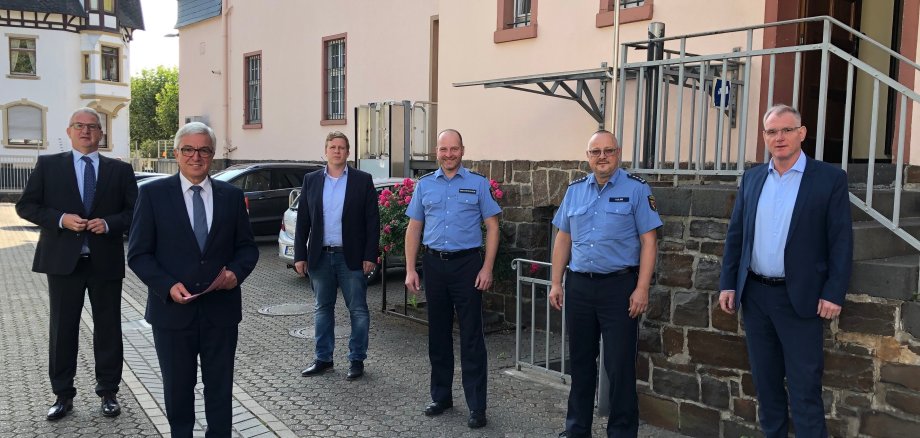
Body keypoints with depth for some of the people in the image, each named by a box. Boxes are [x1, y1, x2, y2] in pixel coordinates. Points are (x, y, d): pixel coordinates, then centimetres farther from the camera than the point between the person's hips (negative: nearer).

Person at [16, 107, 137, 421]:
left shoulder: (120, 170, 6)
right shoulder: (48, 165, 6)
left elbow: (135, 211, 5)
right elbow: (26, 205, 4)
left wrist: (109, 223, -13)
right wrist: (61, 219, -12)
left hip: (105, 261, 0)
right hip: (63, 260, 0)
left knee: (108, 328, 7)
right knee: (62, 328, 7)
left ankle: (108, 392, 21)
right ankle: (63, 394, 21)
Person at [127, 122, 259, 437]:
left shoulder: (232, 196, 5)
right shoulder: (153, 194, -1)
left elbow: (247, 247, 9)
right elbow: (139, 254, -3)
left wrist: (236, 271, -12)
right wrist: (168, 285, -18)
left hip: (221, 311, 1)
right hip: (173, 310, -1)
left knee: (220, 390, 10)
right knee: (178, 389, 14)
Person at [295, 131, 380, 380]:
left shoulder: (362, 180, -1)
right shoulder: (311, 180, 7)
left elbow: (372, 221, -3)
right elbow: (303, 220, 7)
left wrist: (370, 256, -9)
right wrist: (300, 255, 2)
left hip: (351, 257, -3)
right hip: (320, 256, 3)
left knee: (358, 310, 3)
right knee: (323, 309, 13)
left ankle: (357, 360, 16)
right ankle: (323, 359, 25)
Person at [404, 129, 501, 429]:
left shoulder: (478, 183, 1)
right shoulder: (424, 185, 8)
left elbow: (492, 227, -1)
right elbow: (414, 228, 9)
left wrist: (487, 268, -9)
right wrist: (410, 270, 3)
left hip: (467, 263, -3)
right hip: (434, 263, 3)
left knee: (471, 337, -1)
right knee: (438, 334, 12)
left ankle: (477, 406, 6)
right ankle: (441, 396, 26)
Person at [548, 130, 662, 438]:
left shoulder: (636, 189, -4)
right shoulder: (575, 190, 9)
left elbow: (649, 241, -7)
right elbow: (563, 239, 12)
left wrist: (642, 289, -13)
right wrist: (556, 283, 8)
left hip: (619, 285, -4)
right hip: (579, 285, 4)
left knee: (620, 365, 1)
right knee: (580, 361, 14)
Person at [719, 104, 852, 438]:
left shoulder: (830, 178, -3)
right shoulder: (752, 178, 8)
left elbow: (841, 241, -6)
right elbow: (735, 234, 9)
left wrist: (834, 293, -11)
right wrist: (727, 283, 5)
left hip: (800, 298, -4)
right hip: (755, 294, 4)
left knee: (804, 387, 1)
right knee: (765, 381, 15)